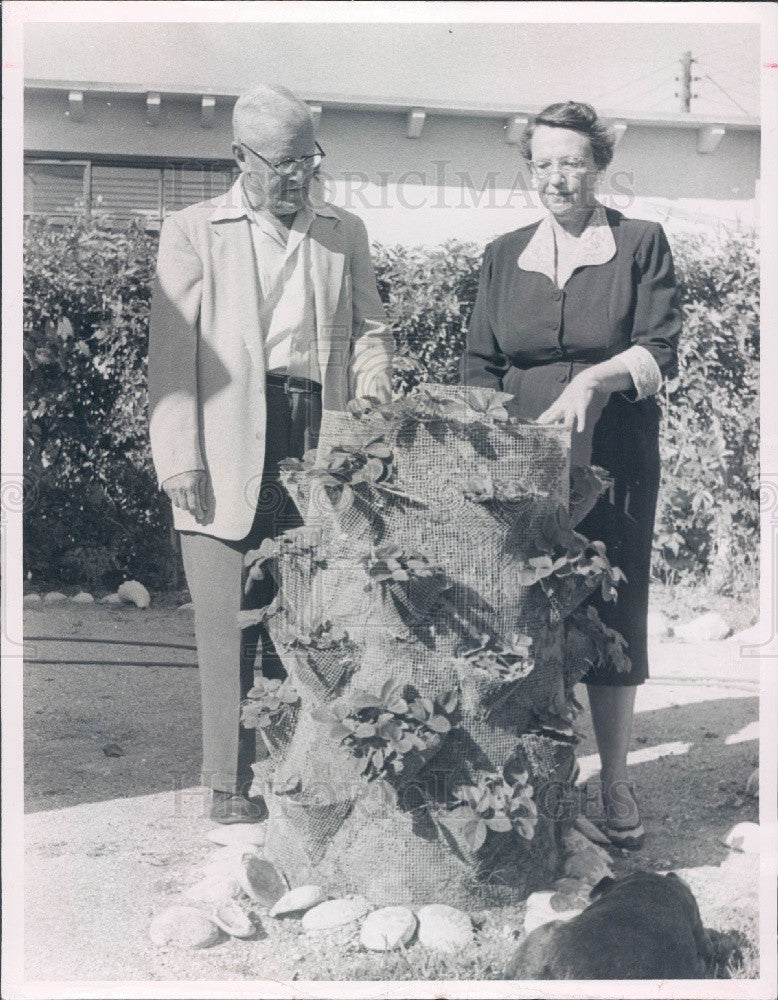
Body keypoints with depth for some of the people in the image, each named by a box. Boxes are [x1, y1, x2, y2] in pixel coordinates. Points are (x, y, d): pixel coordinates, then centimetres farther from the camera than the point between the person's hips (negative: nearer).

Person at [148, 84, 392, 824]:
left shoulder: (345, 234, 18)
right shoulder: (192, 232, 9)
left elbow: (370, 327, 21)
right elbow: (171, 349, 2)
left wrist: (373, 379, -2)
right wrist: (180, 456, -8)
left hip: (319, 442, 3)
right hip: (230, 447, -2)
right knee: (230, 621, -4)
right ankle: (230, 784, 6)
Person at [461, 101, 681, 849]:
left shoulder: (641, 244, 4)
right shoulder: (504, 255, 13)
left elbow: (660, 352, -3)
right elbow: (479, 366, 11)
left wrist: (593, 378, -20)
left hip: (614, 458, -2)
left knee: (613, 612, 0)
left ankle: (614, 782, 13)